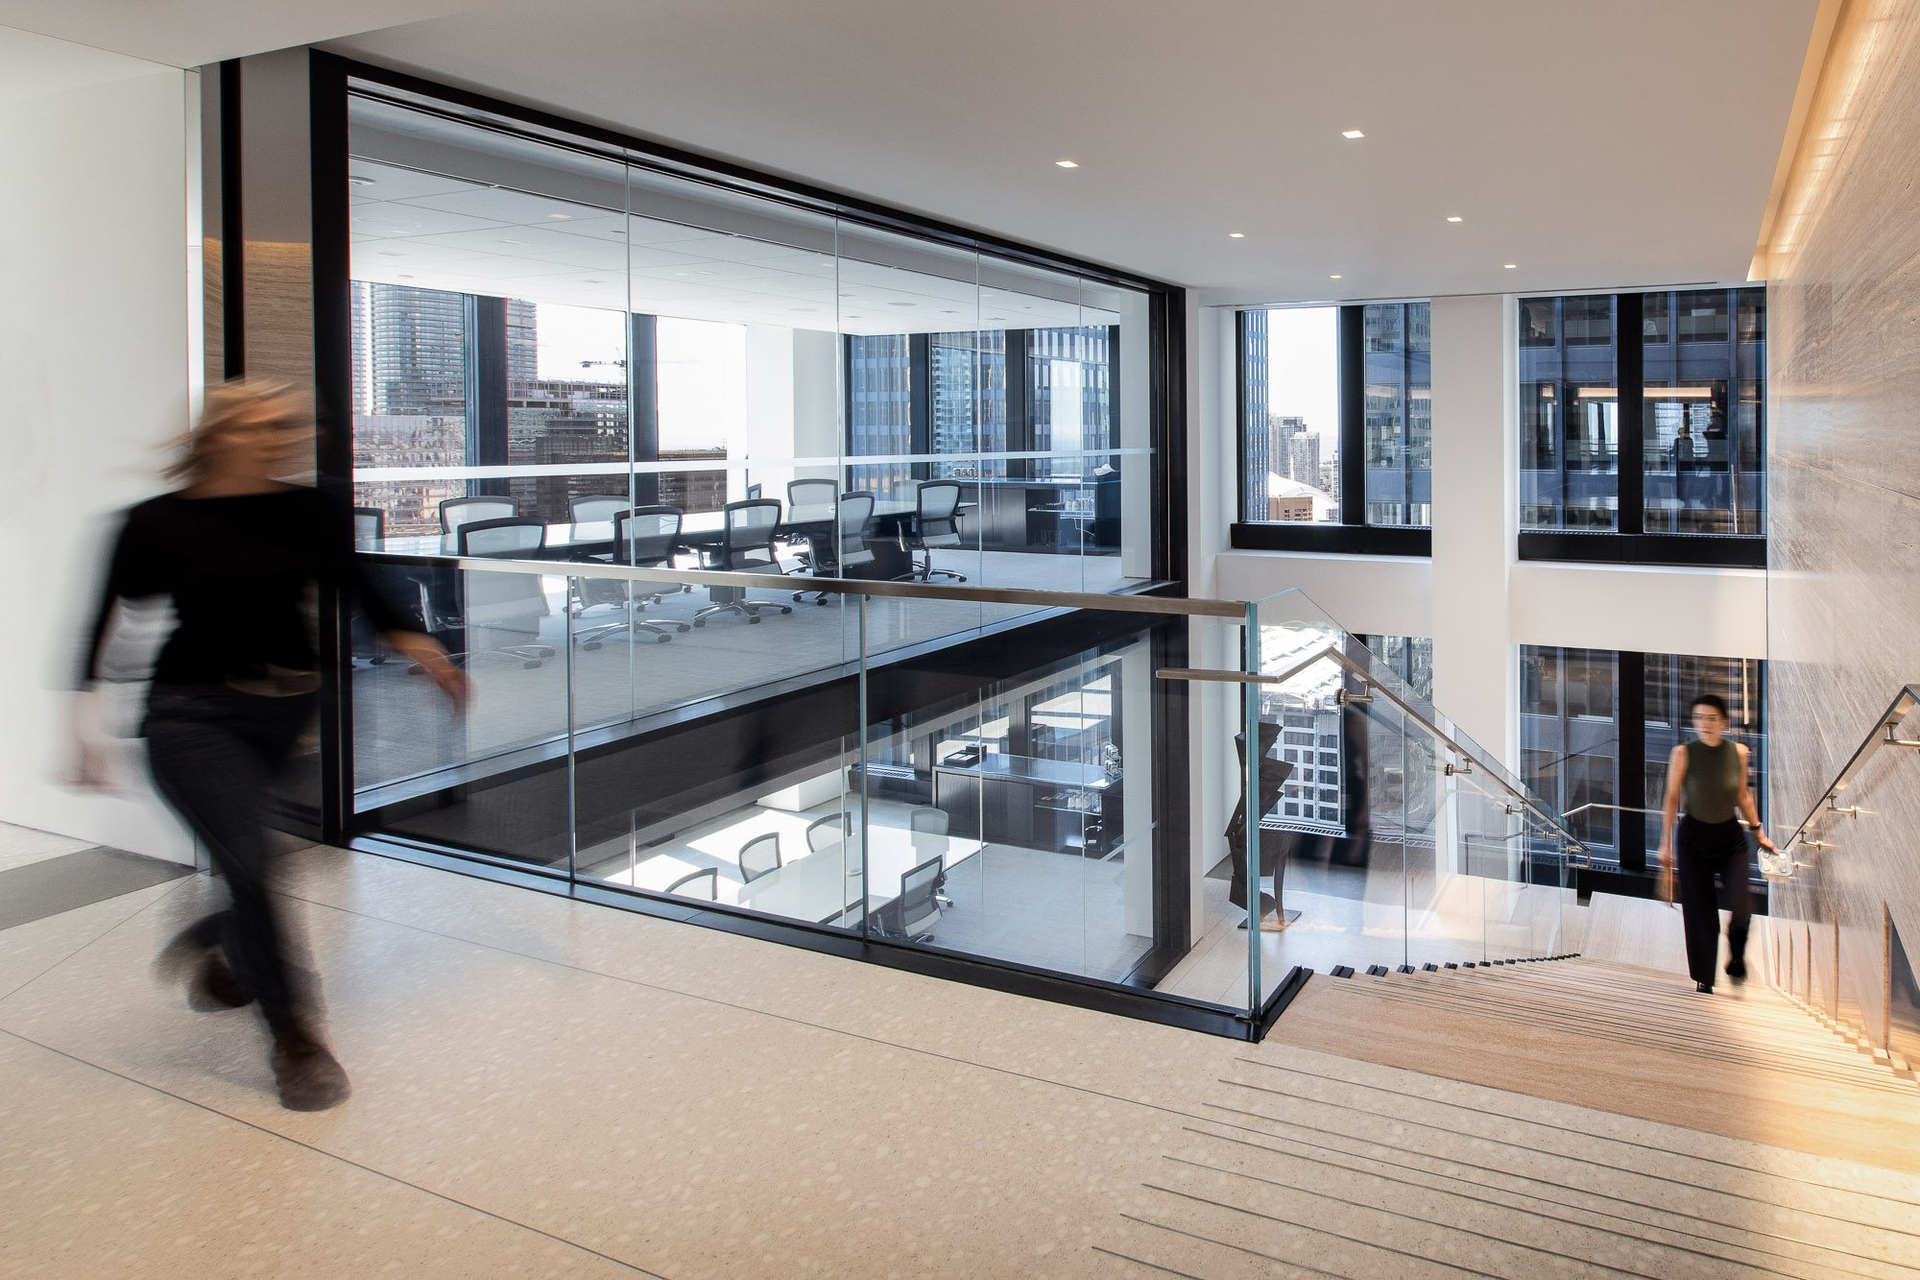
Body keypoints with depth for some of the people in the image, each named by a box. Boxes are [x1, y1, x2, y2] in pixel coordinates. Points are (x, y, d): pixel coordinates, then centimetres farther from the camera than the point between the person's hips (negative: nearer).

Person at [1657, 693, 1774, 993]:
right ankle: (1703, 978, 17)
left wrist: (1759, 832, 9)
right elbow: (1672, 799, -5)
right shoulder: (1683, 753, -12)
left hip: (1730, 836, 2)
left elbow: (1743, 796, 9)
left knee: (1741, 906, -11)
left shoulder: (1738, 752, -5)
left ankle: (1736, 958, 19)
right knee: (1699, 911, 2)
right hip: (1694, 837, -2)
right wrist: (1665, 843, -5)